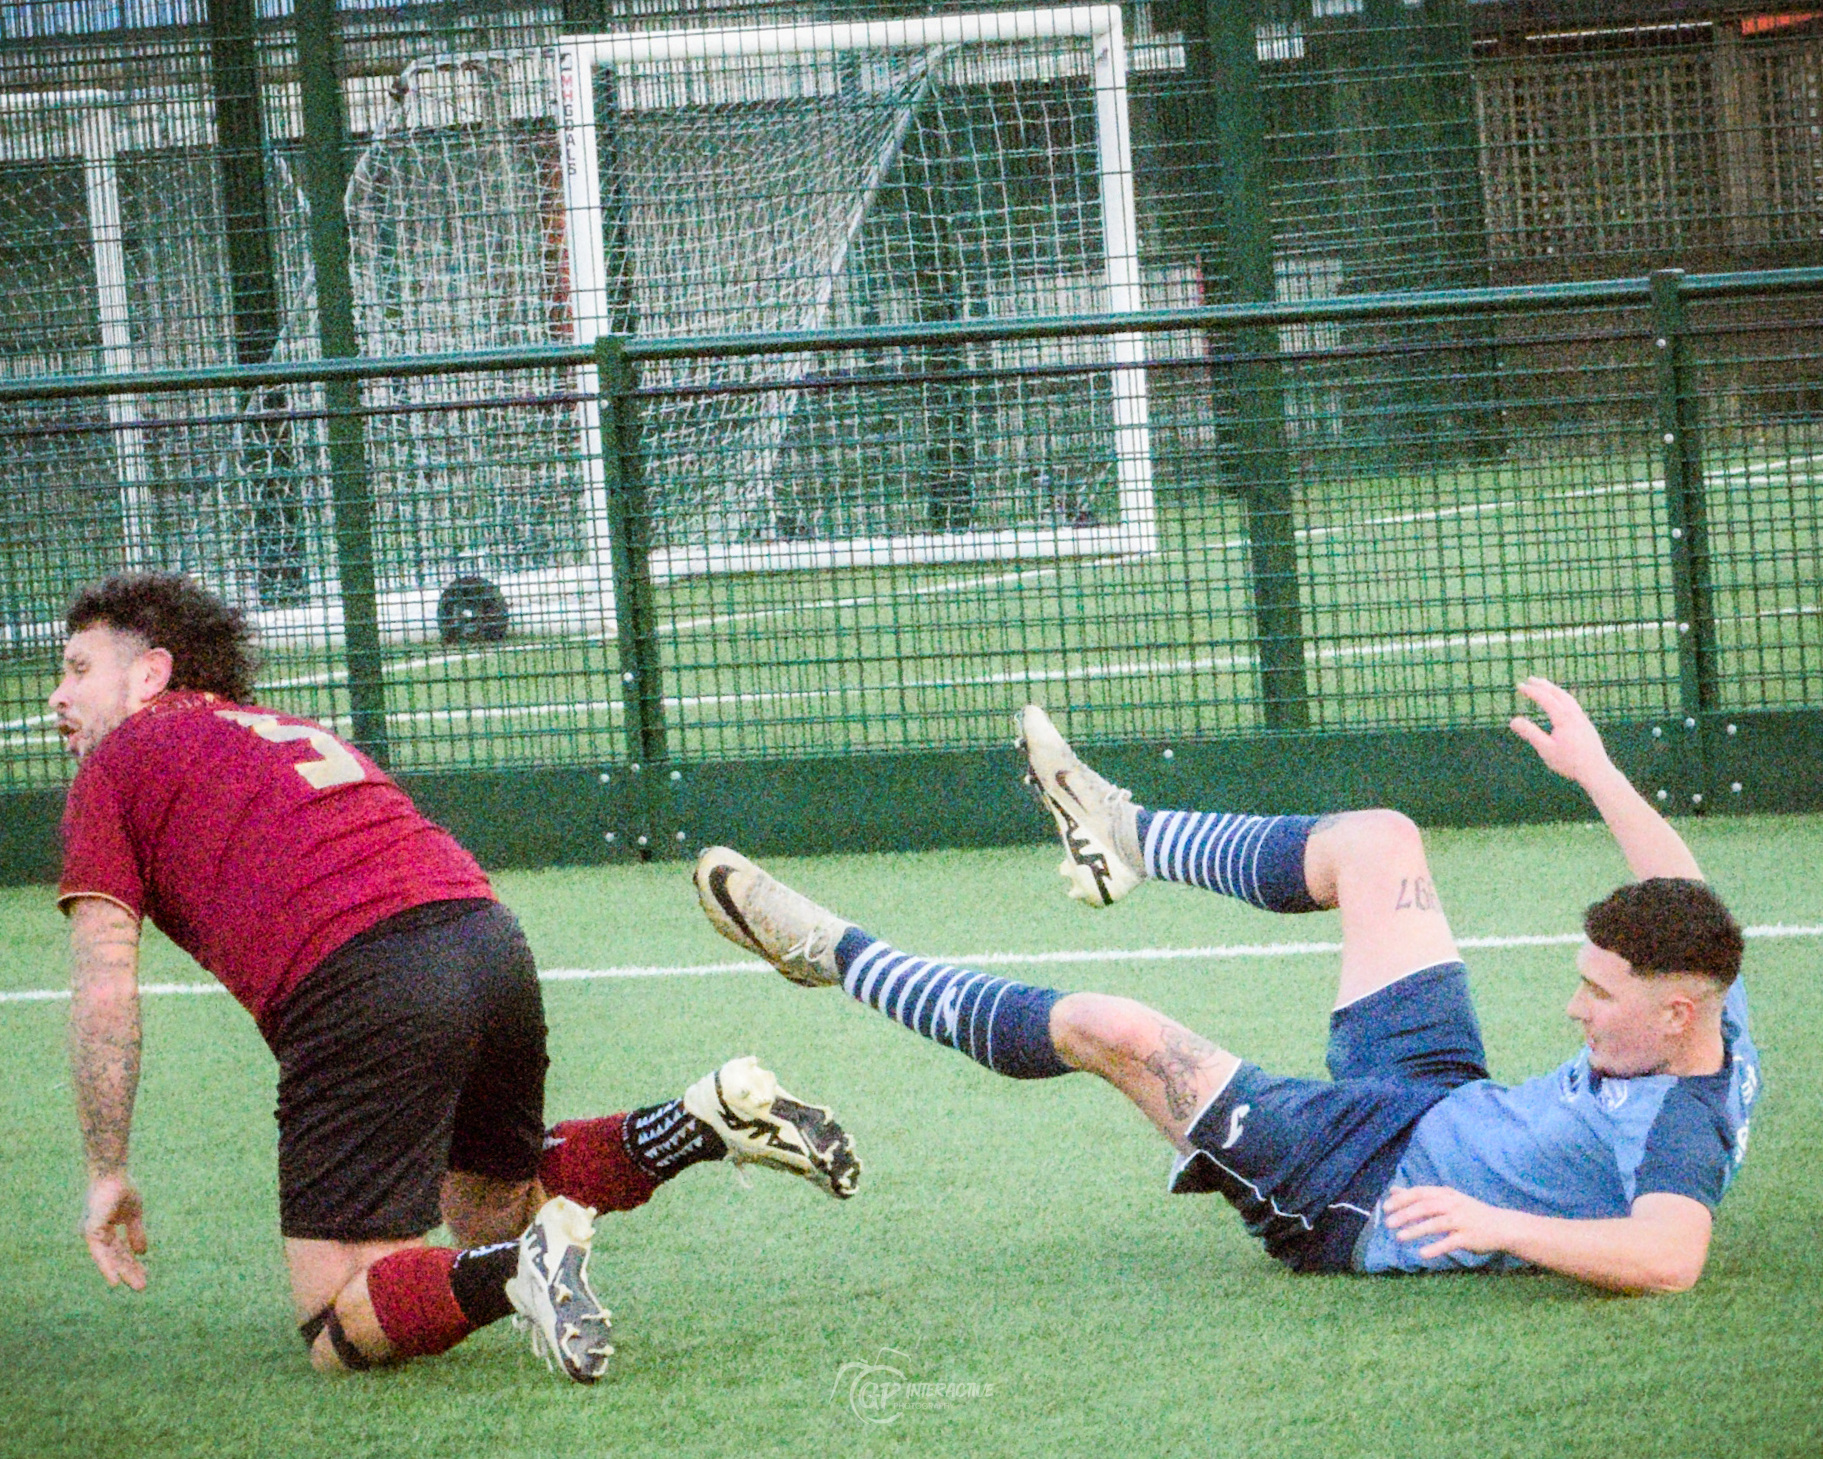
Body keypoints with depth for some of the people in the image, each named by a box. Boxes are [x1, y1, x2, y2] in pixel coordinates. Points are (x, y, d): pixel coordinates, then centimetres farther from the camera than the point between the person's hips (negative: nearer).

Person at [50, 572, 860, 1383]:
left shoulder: (116, 765, 13)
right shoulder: (296, 733, 34)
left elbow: (104, 991, 4)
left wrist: (108, 1175, 8)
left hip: (360, 988, -7)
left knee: (336, 1329, -3)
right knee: (490, 1210, 30)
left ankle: (515, 1270, -29)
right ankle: (710, 1119, 11)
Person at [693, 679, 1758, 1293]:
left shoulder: (1679, 1130, -35)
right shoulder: (1719, 1024, -10)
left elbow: (1670, 1257, -53)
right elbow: (1681, 903, 8)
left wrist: (1500, 1225, -54)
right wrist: (1596, 771, 13)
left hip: (1360, 1199, -9)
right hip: (1443, 1099, 9)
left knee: (1113, 1029, -12)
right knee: (1376, 840, 14)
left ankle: (840, 957, 8)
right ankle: (1131, 839, 39)